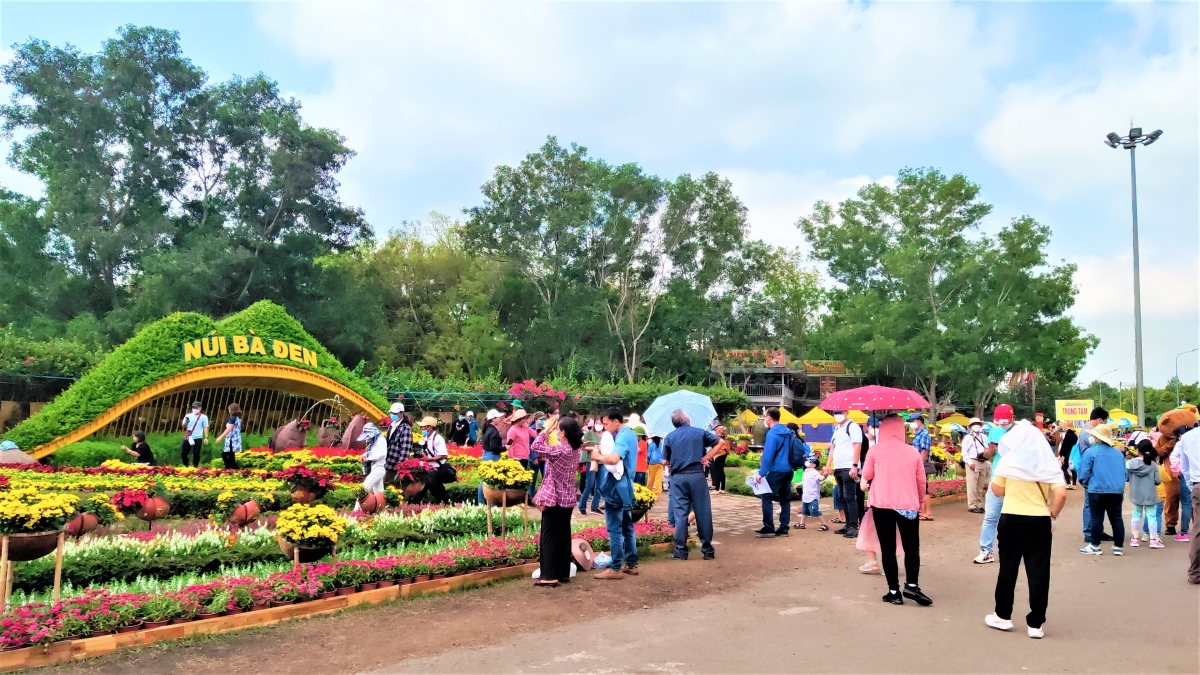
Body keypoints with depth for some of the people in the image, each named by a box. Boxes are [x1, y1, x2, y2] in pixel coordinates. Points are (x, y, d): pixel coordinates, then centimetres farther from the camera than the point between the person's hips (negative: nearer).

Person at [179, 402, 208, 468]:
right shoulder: (188, 416, 7)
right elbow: (183, 426, 6)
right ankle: (185, 466, 23)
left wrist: (206, 437, -8)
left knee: (196, 454, 0)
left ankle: (195, 467, 11)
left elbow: (205, 427, 0)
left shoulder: (203, 417, 1)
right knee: (184, 453, 4)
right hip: (188, 438, 3)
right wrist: (185, 422, -16)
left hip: (198, 438, -3)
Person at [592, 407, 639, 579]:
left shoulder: (622, 437, -18)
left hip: (616, 487, -10)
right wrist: (603, 451, 4)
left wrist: (598, 456, -17)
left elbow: (613, 458, -35)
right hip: (625, 487, 10)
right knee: (627, 528, 14)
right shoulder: (630, 434, 13)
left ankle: (616, 568, 0)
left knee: (615, 529, -4)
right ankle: (631, 565, 20)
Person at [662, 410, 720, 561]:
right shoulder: (700, 432, 6)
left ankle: (681, 551, 6)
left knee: (680, 514, 4)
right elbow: (720, 442, 2)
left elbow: (666, 460, 6)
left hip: (678, 478, 1)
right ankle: (707, 550, 9)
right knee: (703, 513, 4)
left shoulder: (669, 437, 6)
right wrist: (707, 456, 1)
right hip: (697, 475, -1)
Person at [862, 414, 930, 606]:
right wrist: (920, 499, 24)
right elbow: (921, 480, 7)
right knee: (912, 547, 11)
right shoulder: (912, 451, 2)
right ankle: (912, 585, -4)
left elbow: (867, 475, 6)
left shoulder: (875, 450, -3)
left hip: (882, 505, -1)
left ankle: (894, 591, 2)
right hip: (908, 505, 1)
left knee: (888, 549, 3)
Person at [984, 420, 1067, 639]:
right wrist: (1053, 516, 4)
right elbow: (1061, 494, -8)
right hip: (1040, 522, 1)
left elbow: (997, 491, 5)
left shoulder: (1008, 461, -3)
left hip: (1012, 520, -1)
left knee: (1008, 569, 11)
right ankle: (1036, 624, 8)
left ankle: (1003, 616, 21)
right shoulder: (1049, 463, 1)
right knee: (1038, 572, 5)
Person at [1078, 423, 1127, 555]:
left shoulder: (1090, 452, -7)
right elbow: (1124, 472, 18)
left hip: (1097, 491, -5)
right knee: (1116, 519, 9)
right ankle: (1118, 547, 14)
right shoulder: (1119, 453, 10)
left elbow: (1084, 473, -7)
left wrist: (1086, 484, 11)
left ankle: (1095, 546, 8)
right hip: (1117, 491, 5)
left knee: (1097, 519, 2)